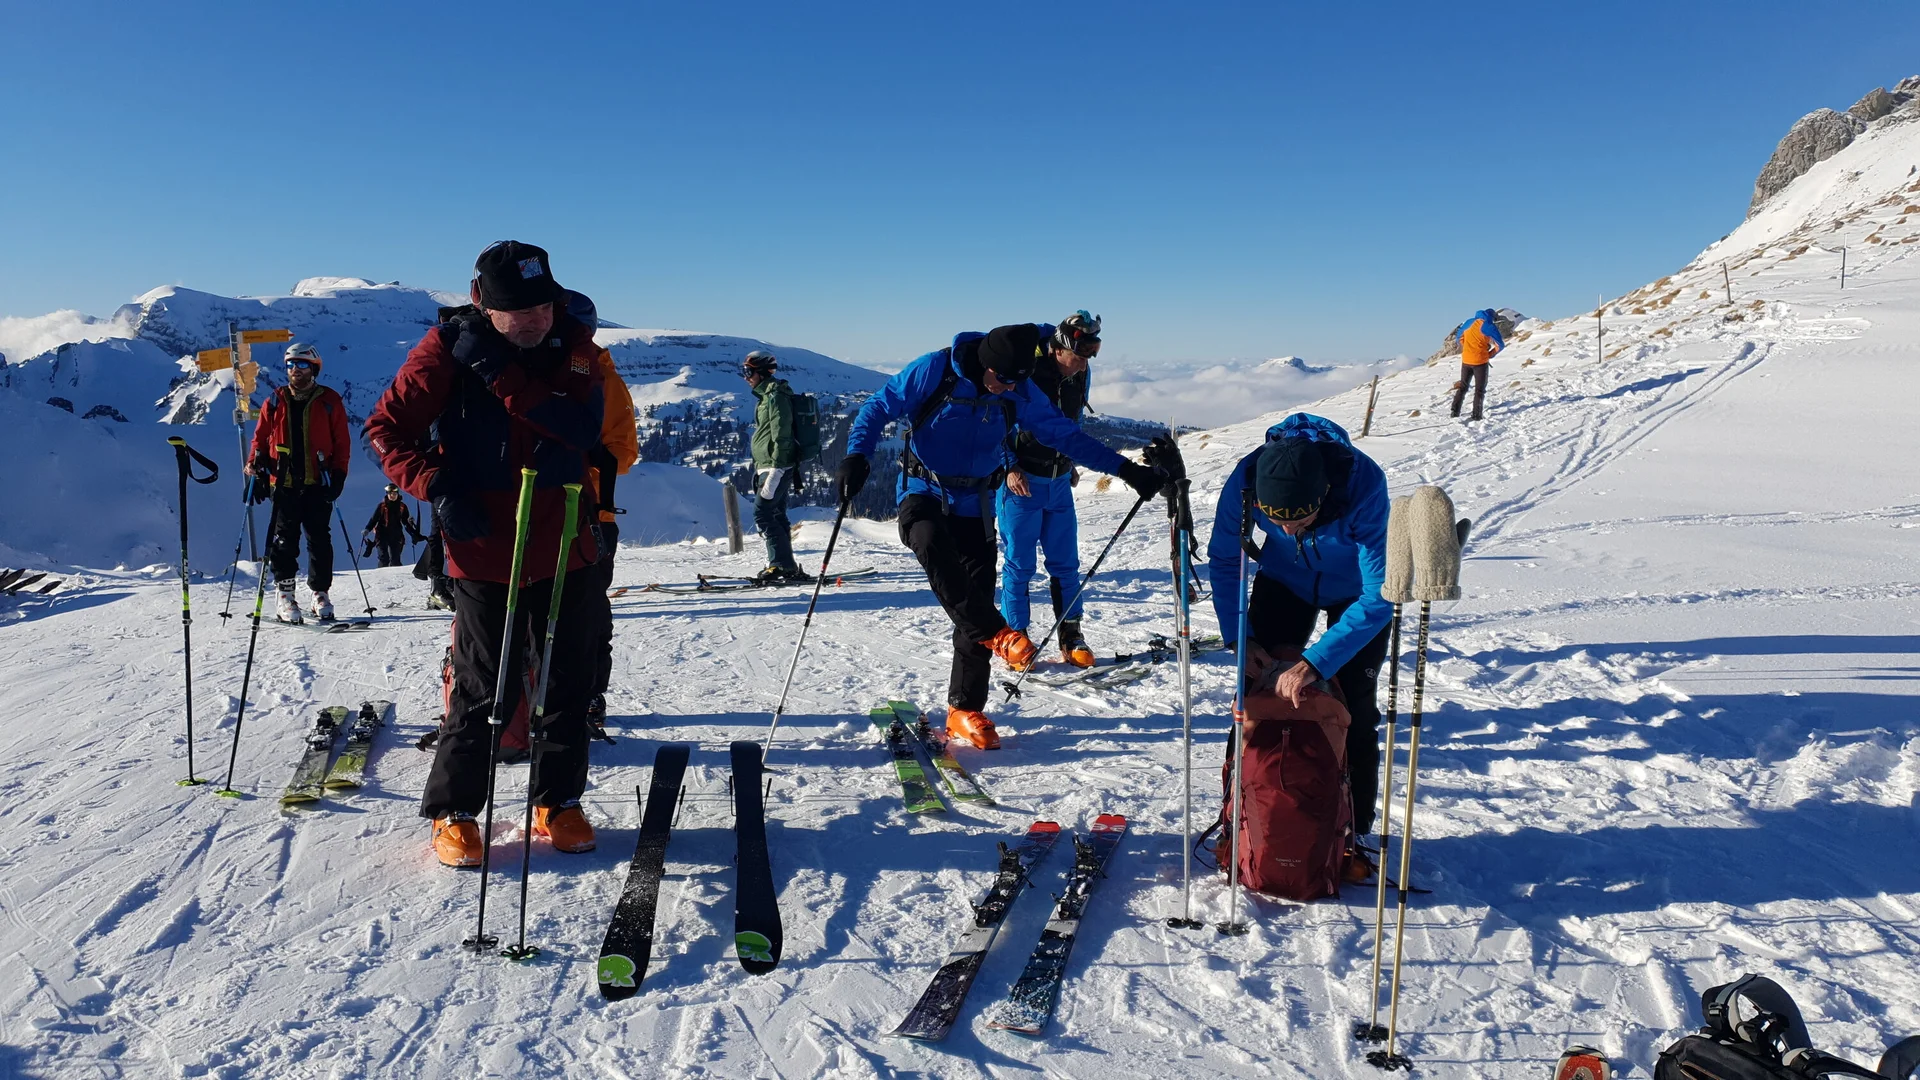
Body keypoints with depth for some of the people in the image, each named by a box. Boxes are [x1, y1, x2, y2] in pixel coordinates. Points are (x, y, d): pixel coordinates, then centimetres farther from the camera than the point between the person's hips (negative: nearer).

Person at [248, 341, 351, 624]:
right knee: (284, 539, -3)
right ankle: (285, 594, 3)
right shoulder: (275, 402, 10)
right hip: (284, 484, 1)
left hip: (317, 483, -1)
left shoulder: (329, 401, 5)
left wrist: (338, 475, -3)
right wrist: (256, 466, 4)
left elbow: (341, 443, 5)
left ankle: (321, 592, 10)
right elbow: (261, 438, 16)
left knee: (319, 539, 1)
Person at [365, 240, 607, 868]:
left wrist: (502, 375, -24)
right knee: (487, 689, 1)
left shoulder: (574, 347, -2)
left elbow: (582, 429, -18)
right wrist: (438, 486, -18)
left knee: (570, 681, 10)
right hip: (484, 552, -3)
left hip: (564, 548, 3)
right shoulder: (447, 349, -8)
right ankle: (453, 810, 21)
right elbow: (387, 428, -4)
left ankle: (558, 803, 27)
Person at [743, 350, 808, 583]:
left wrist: (774, 472, -24)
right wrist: (760, 469, 24)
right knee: (776, 515, 11)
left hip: (776, 468, -10)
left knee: (762, 514, -11)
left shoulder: (776, 397, -14)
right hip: (770, 467, 10)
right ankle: (786, 566, 15)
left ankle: (783, 566, -10)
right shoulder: (767, 396, 18)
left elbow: (781, 438, -20)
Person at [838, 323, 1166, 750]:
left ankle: (965, 711, 12)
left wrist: (1127, 470, -5)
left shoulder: (1021, 393, -5)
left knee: (976, 605, 0)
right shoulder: (934, 370, -15)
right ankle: (994, 632, -31)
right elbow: (878, 409, -9)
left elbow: (1064, 435, 0)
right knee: (932, 542, -38)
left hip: (974, 505, 3)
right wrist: (856, 456, -26)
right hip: (923, 491, -3)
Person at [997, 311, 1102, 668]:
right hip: (1021, 481, -5)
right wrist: (1010, 468, -16)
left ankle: (1071, 638, 14)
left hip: (1060, 483, 5)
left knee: (1065, 563, 7)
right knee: (1019, 564, 0)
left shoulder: (1081, 376, 3)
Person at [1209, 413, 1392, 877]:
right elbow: (1224, 561, -15)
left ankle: (1352, 831, 11)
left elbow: (1378, 598, -38)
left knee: (1353, 710, -6)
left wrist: (1315, 663, -44)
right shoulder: (1244, 481, -33)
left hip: (1357, 590, -2)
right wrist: (1238, 639, -23)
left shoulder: (1364, 484, -41)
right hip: (1284, 580, 2)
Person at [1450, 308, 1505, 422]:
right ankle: (1476, 416, 0)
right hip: (1480, 361, -4)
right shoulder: (1490, 326, -7)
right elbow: (1500, 345, -7)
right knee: (1480, 389, 5)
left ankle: (1455, 412, 12)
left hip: (1466, 360, 4)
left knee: (1462, 386, 17)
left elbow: (1460, 338, 17)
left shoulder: (1468, 322, 7)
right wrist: (1490, 355, 6)